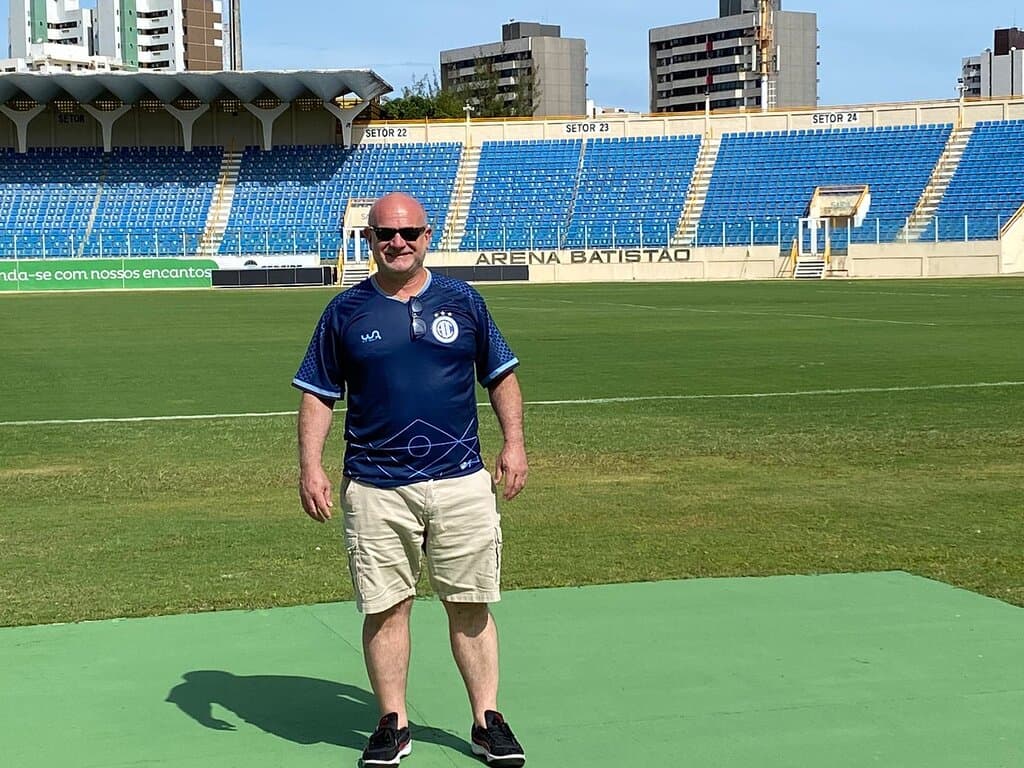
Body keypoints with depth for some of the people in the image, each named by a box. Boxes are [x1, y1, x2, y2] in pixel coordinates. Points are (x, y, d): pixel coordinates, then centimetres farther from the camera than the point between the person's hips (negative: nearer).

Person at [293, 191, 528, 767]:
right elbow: (318, 394, 8)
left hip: (461, 482, 1)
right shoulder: (346, 311, 5)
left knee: (471, 605, 5)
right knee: (385, 608, 3)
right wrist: (311, 466, -3)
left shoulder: (462, 300, 7)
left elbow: (502, 374, 14)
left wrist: (514, 443, 4)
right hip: (375, 489, 0)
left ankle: (488, 720, 15)